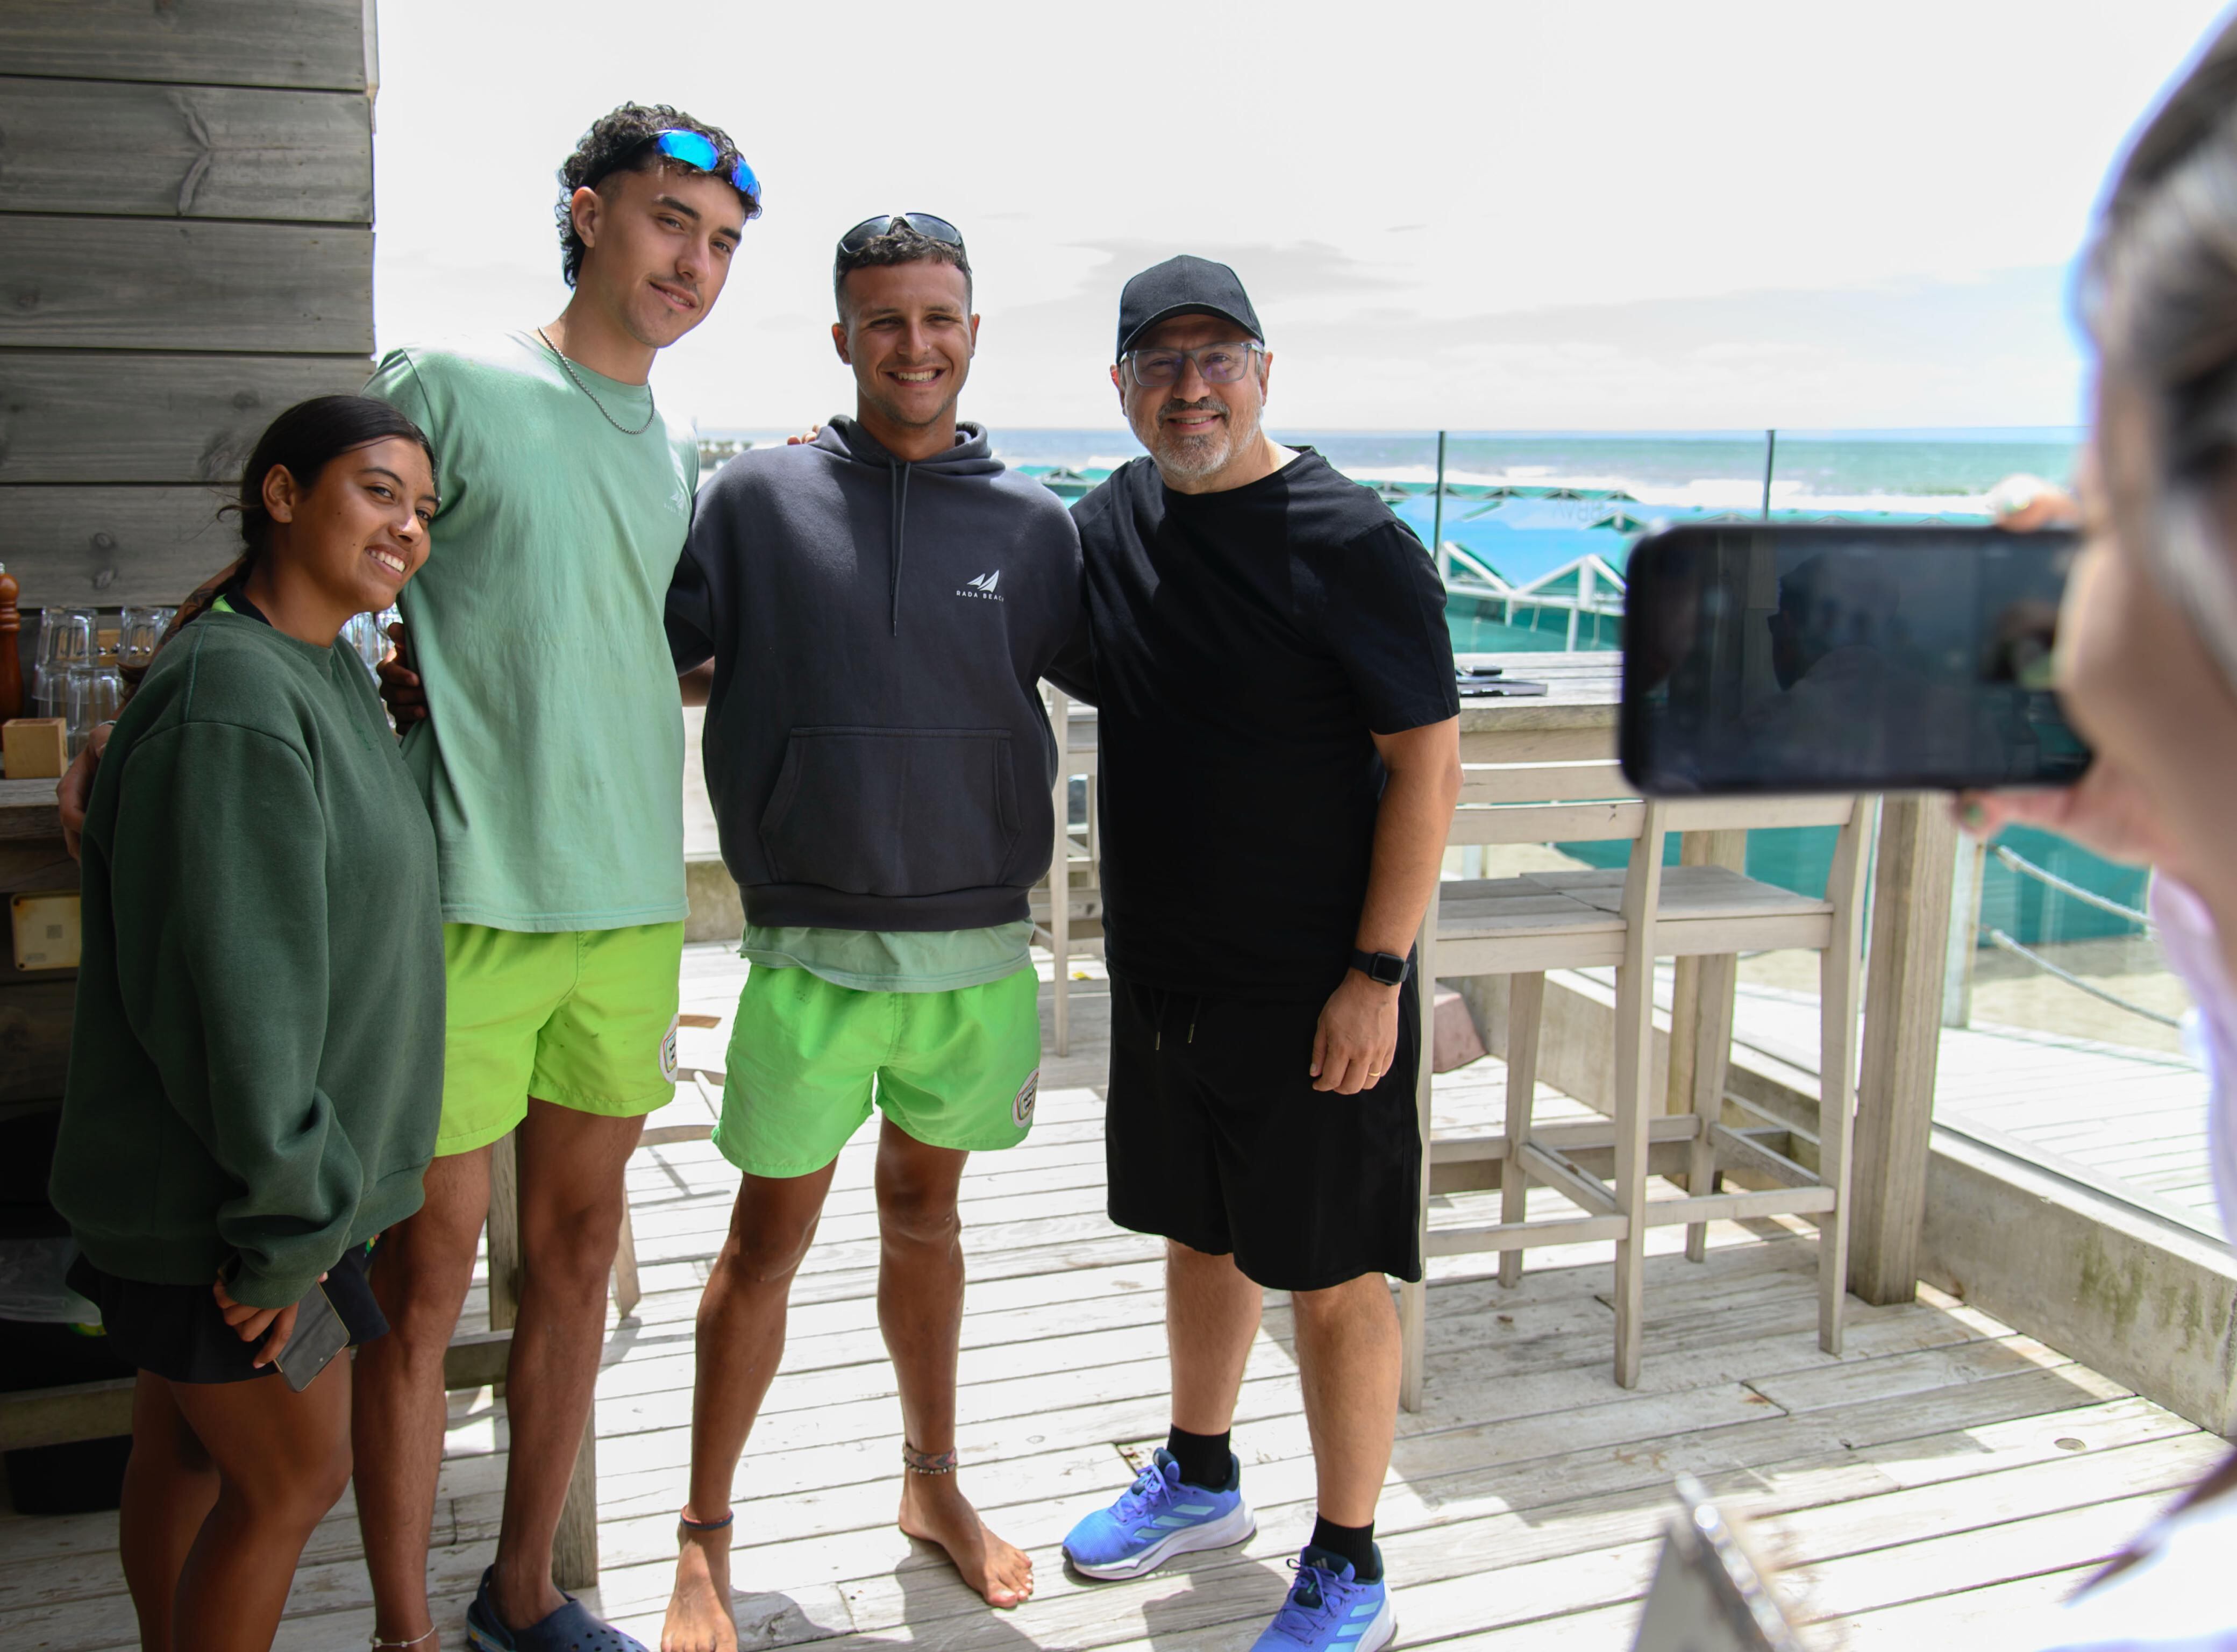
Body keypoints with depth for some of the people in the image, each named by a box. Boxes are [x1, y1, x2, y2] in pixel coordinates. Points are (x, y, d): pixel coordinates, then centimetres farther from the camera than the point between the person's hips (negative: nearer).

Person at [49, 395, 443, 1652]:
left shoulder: (335, 674, 7)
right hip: (213, 1206, -9)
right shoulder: (233, 699, -24)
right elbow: (232, 993, -26)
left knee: (188, 1457, 20)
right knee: (294, 1479, 5)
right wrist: (286, 1224, -20)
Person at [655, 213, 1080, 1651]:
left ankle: (934, 1484, 38)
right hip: (814, 954, -2)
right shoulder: (758, 499, -3)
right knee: (769, 1237, 7)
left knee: (927, 1211, 19)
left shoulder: (1034, 524, 3)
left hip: (979, 950, 2)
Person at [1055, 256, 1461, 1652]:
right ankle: (1201, 1480, 42)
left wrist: (1377, 975, -19)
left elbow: (1428, 763, -15)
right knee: (1200, 1232, 21)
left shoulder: (1353, 542, -14)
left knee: (1332, 1275, 4)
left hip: (1315, 987, -6)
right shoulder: (1114, 520, 6)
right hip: (1161, 972, 7)